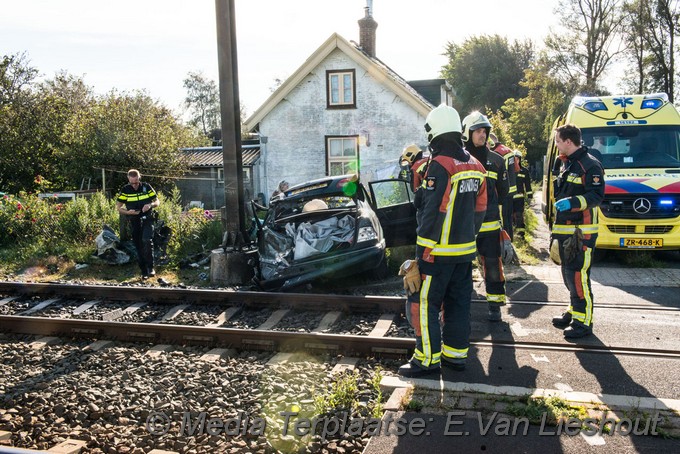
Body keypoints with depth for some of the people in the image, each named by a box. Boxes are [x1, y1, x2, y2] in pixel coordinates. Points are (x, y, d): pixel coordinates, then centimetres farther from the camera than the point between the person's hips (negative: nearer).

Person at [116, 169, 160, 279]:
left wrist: (150, 205, -21)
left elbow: (157, 202, 2)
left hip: (147, 219, -2)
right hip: (134, 222, 2)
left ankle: (150, 268, -13)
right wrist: (128, 212, -19)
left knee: (147, 241, -24)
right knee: (139, 246, 5)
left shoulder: (146, 187, -6)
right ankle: (144, 272, 16)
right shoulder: (125, 190, -6)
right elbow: (118, 207, 0)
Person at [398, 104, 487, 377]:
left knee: (426, 303, 0)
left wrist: (421, 254, -14)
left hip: (439, 252, -8)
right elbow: (479, 210, 14)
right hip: (465, 251, 8)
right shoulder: (474, 166, 10)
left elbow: (431, 214, -18)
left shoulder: (439, 166, -16)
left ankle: (428, 358, 5)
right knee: (458, 303, 15)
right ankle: (456, 354, 25)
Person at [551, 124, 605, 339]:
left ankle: (583, 321, -6)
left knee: (578, 275, -11)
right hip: (565, 230, 10)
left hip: (581, 231, -10)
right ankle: (574, 311, 29)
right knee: (568, 274, 16)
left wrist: (572, 202, -30)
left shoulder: (590, 165, -11)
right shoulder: (566, 163, 19)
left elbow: (597, 196, -16)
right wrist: (556, 227, 25)